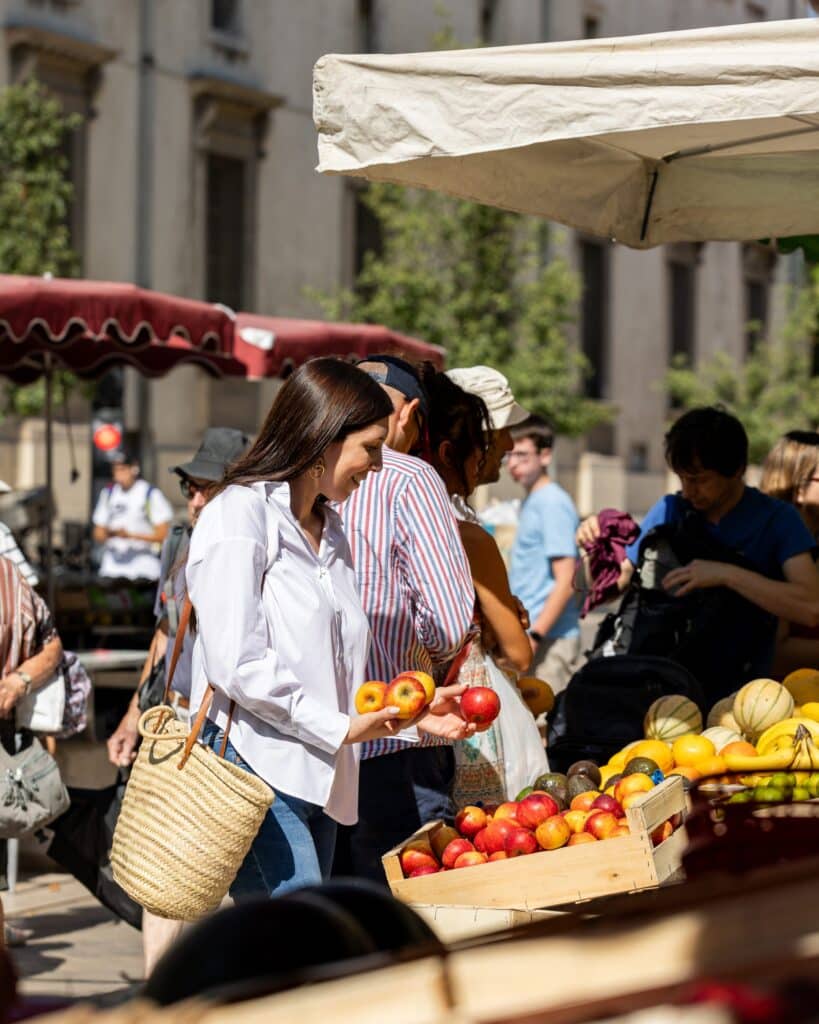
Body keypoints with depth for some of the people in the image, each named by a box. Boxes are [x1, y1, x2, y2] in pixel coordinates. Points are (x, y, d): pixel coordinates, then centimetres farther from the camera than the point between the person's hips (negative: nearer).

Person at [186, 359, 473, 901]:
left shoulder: (330, 531, 20)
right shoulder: (239, 516, -6)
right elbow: (235, 663, -15)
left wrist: (410, 709, 11)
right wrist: (339, 727, -13)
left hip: (319, 780, 8)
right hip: (257, 770, -8)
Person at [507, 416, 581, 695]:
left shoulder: (553, 503, -12)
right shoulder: (531, 501, 16)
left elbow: (566, 582, -17)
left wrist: (535, 636, -22)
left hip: (549, 640, -9)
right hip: (527, 634, 9)